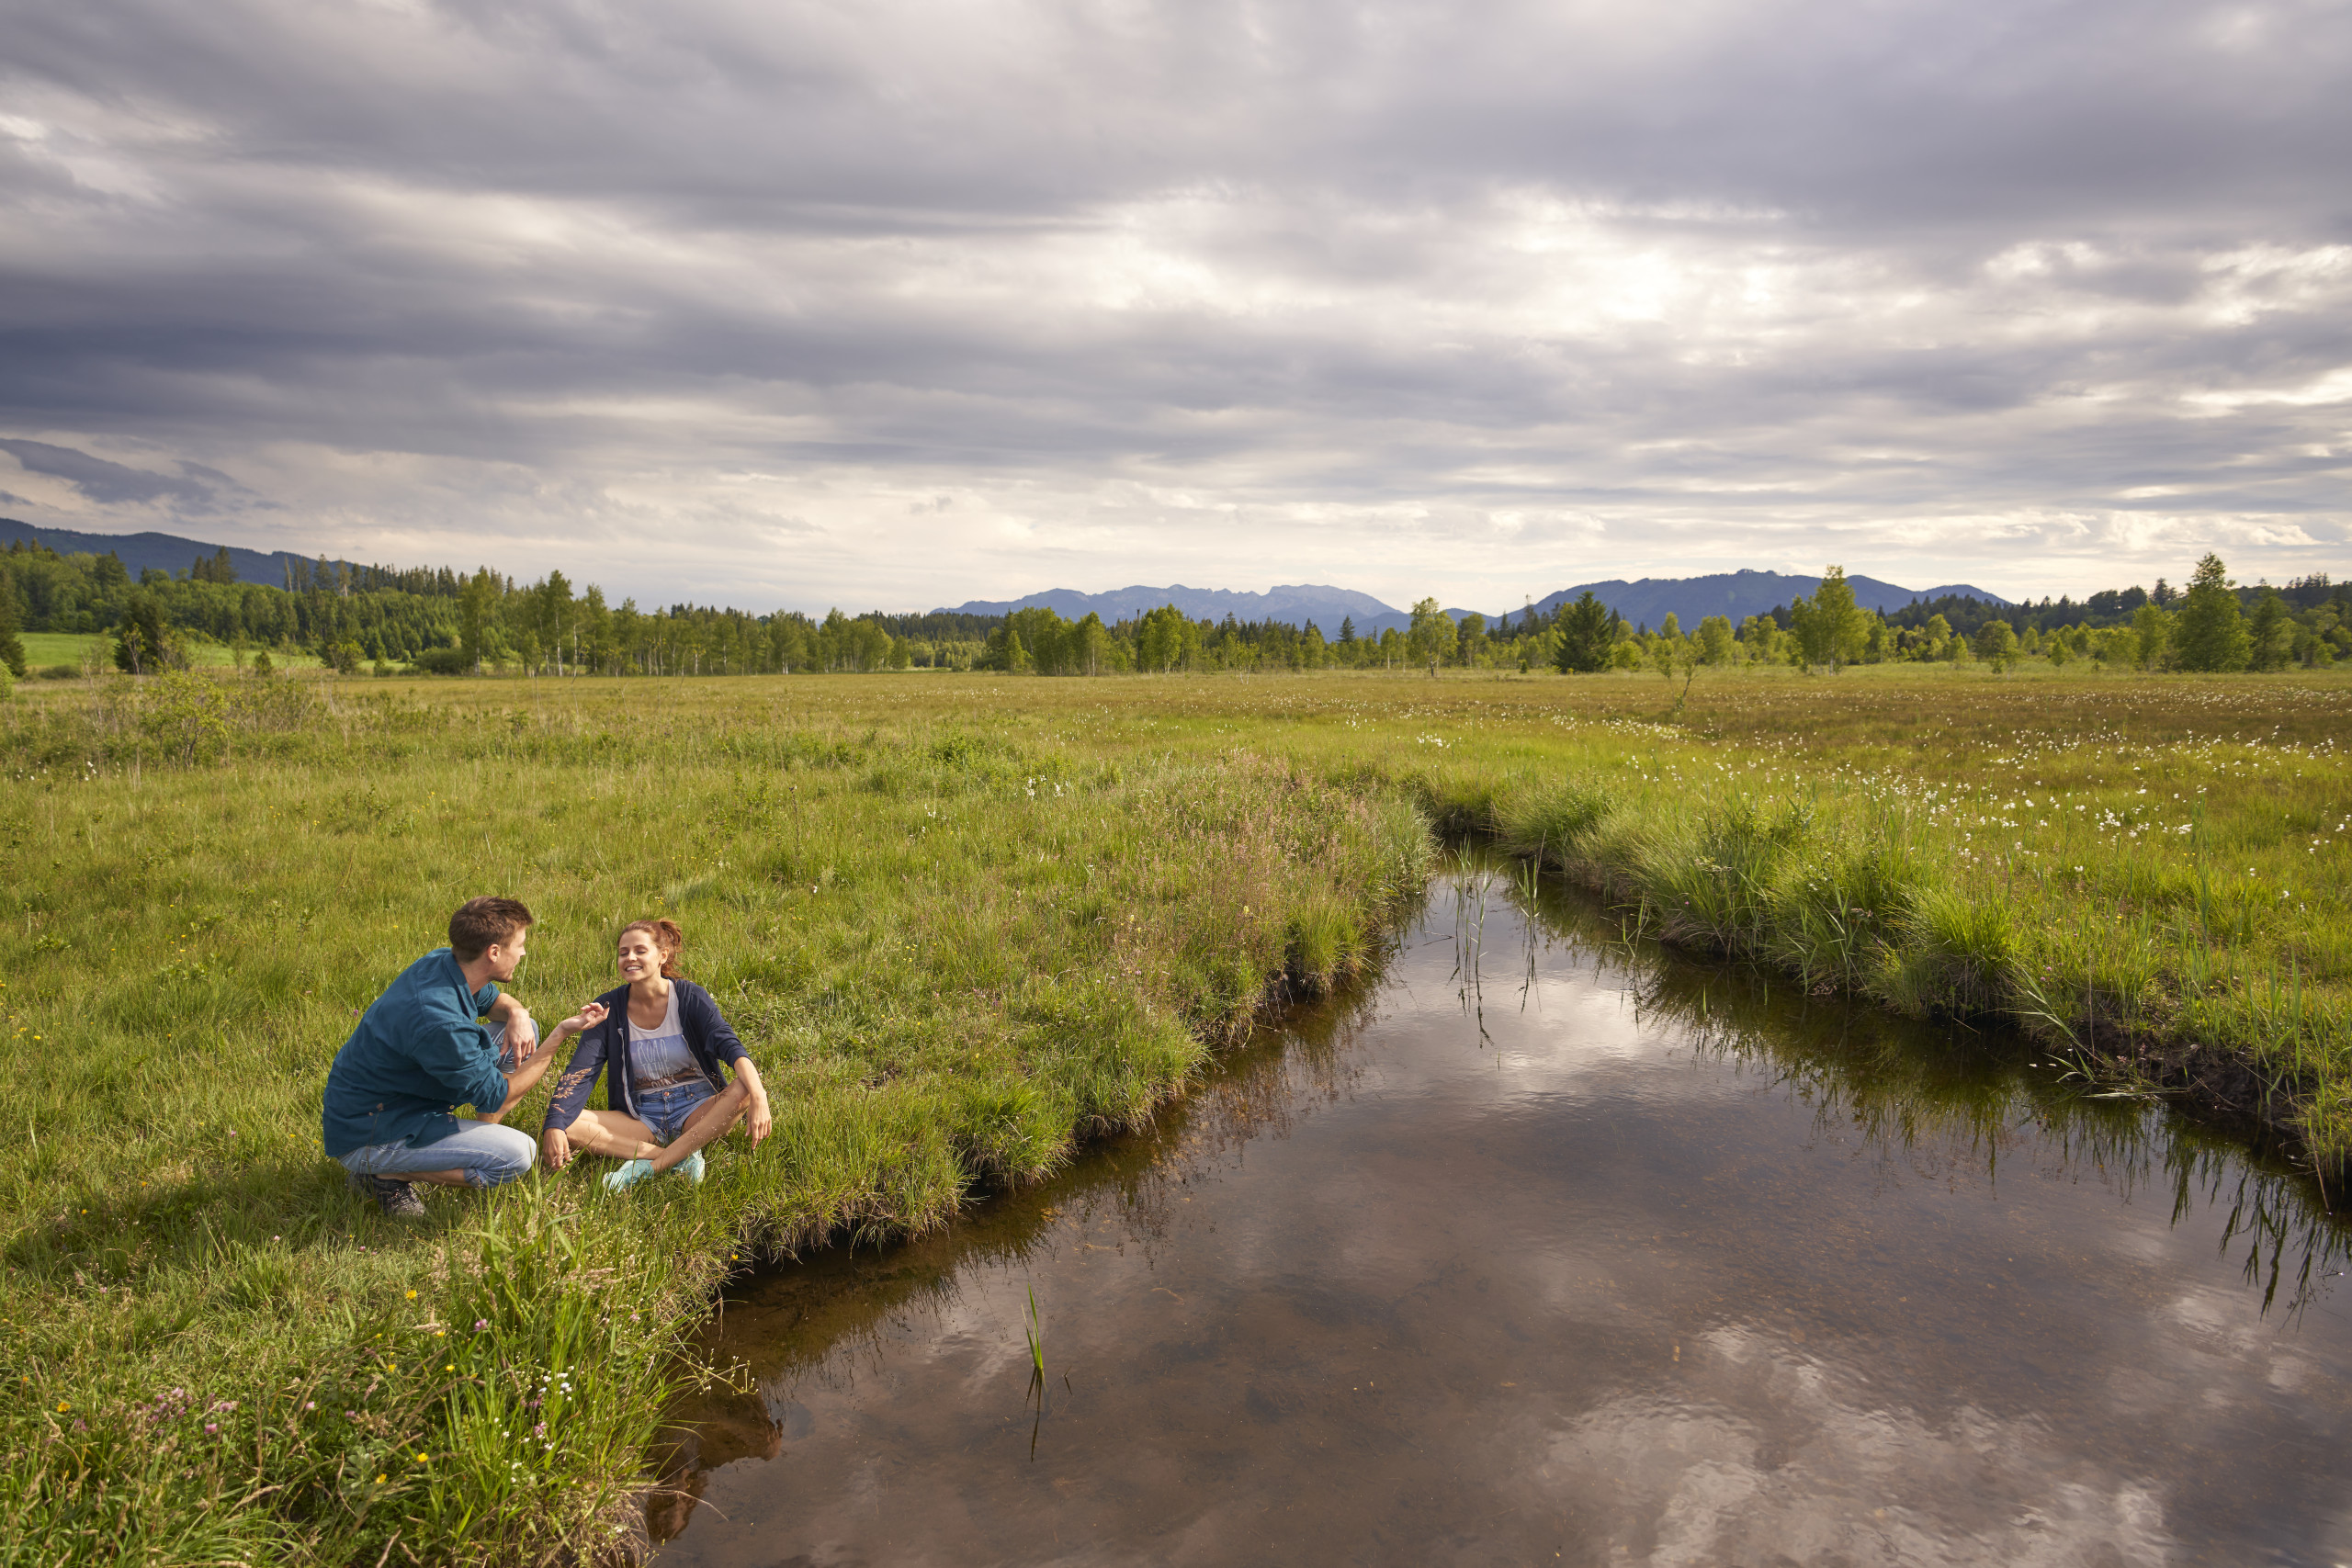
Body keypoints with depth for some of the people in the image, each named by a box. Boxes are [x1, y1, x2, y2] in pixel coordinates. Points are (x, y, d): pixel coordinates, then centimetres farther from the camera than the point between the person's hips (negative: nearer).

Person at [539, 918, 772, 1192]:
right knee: (567, 1126, -24)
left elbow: (729, 1045, -21)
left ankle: (647, 1166, -30)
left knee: (744, 1090, -33)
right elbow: (580, 1072, -9)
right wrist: (554, 1126, -28)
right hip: (640, 1117, 2)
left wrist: (758, 1096, -40)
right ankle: (680, 1157, -25)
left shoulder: (690, 997, -7)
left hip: (695, 1111, -2)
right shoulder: (608, 1008, -1)